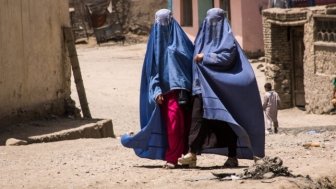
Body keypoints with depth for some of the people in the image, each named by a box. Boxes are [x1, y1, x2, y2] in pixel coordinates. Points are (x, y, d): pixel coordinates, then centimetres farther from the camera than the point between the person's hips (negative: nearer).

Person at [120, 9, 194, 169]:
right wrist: (156, 91, -6)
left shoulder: (179, 39, 13)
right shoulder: (156, 42, 11)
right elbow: (151, 69, 6)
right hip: (166, 90, -1)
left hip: (182, 88, 1)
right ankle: (172, 157, -11)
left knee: (185, 122, -6)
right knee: (174, 121, -15)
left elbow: (193, 57, 11)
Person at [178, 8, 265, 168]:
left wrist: (205, 58, -14)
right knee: (197, 116, -10)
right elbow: (196, 56, 24)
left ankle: (232, 156, 2)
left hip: (222, 86, -6)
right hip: (204, 86, 6)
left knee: (226, 121, -3)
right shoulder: (204, 38, 19)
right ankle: (192, 152, -16)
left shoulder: (227, 39, 0)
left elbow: (227, 57, -15)